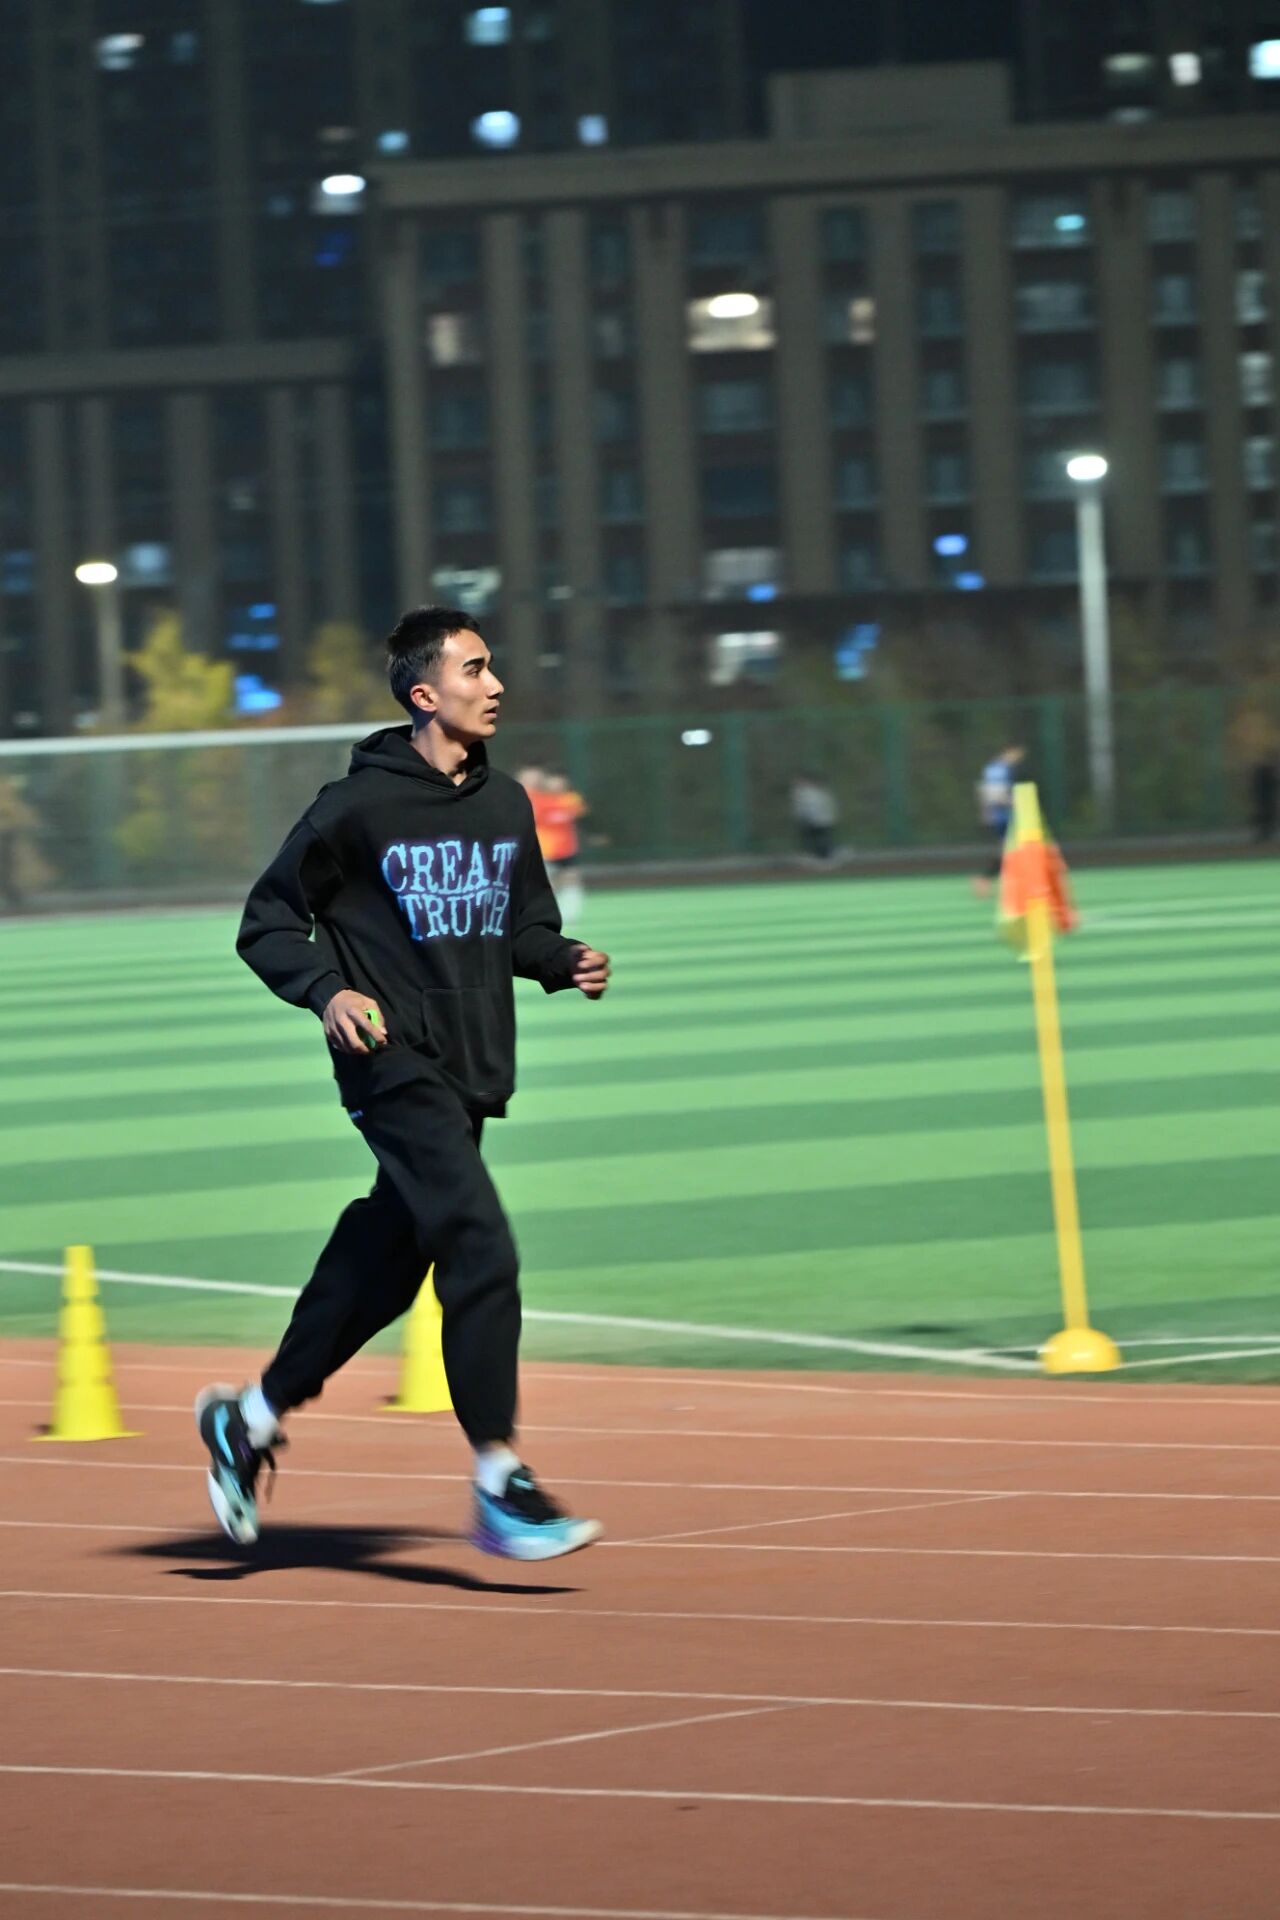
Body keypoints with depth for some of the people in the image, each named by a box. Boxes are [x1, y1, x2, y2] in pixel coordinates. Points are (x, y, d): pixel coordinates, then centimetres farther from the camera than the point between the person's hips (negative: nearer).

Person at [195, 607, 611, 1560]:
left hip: (473, 1074, 7)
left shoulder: (506, 805, 11)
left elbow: (526, 925, 22)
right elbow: (268, 921, -2)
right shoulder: (359, 807, -8)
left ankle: (252, 1417, 33)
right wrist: (328, 990, -17)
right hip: (395, 1066, -7)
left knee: (383, 1266, 13)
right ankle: (500, 1486, -15)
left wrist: (564, 962, 2)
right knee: (483, 1249, -18)